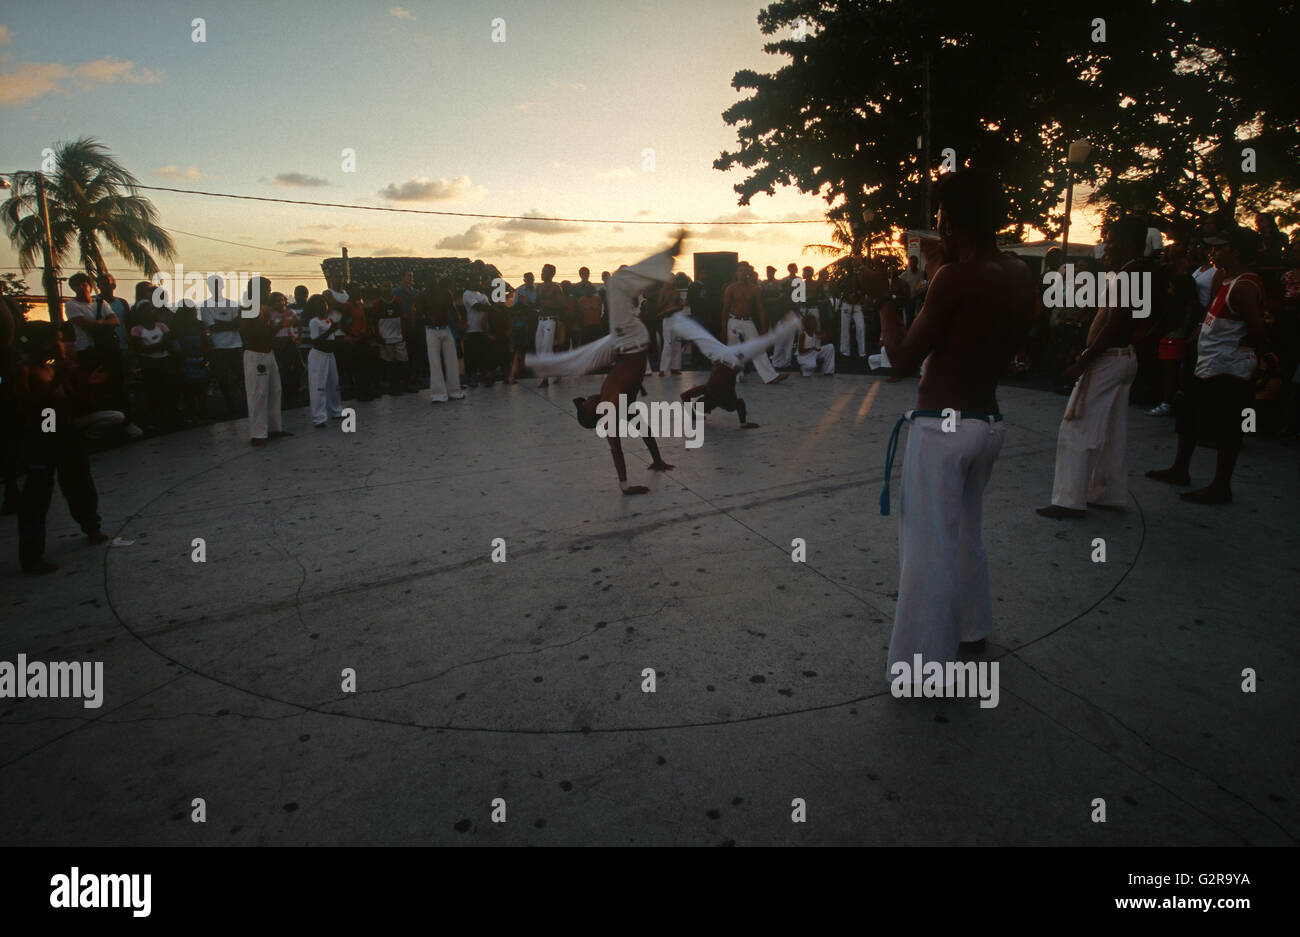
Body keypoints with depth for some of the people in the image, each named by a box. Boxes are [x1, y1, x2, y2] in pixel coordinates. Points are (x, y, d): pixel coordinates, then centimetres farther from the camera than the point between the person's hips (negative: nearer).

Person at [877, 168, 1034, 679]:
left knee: (929, 548, -1)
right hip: (989, 423, 9)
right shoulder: (1020, 275, 7)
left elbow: (903, 359, -13)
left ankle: (924, 667, 7)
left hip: (942, 427, -8)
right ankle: (971, 627, 42)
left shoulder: (957, 277, -17)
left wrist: (885, 303, 2)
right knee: (966, 533, 25)